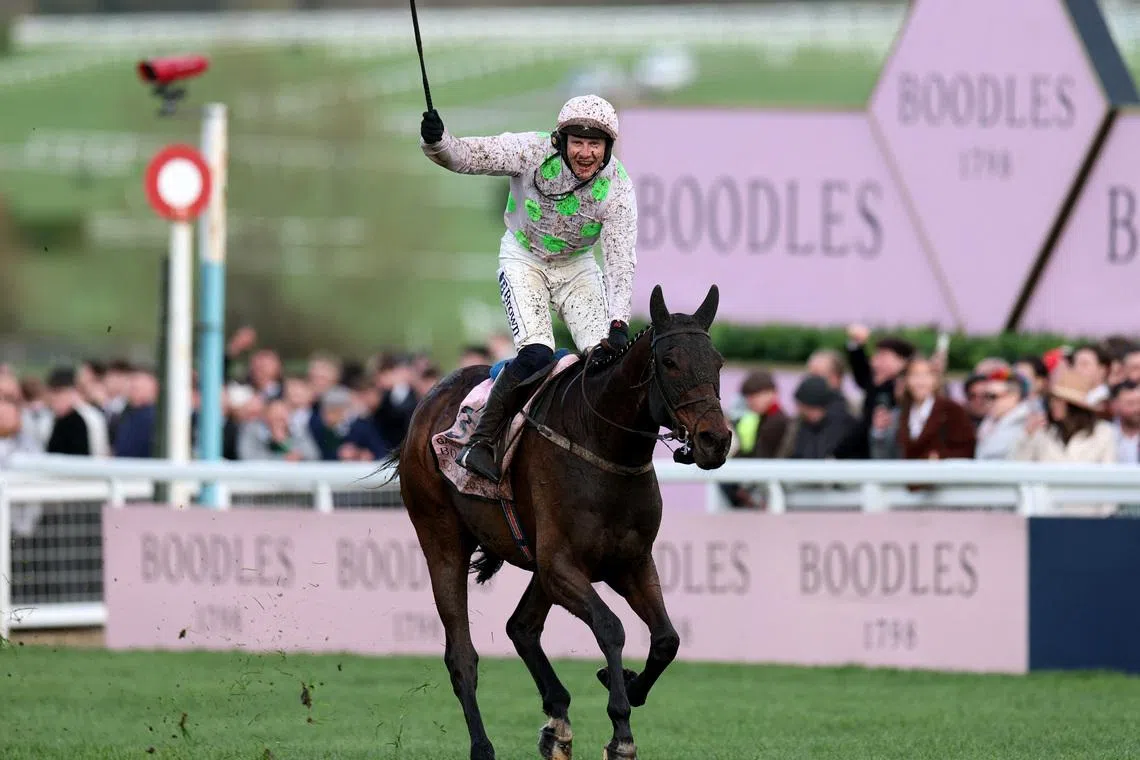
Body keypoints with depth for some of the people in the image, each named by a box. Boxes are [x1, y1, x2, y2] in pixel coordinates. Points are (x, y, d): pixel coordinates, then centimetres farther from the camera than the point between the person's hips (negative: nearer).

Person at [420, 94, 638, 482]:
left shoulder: (617, 187, -20)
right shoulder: (533, 151, -25)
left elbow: (620, 261, -22)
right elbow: (466, 155, -28)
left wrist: (618, 322, -34)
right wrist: (437, 142, -52)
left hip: (577, 268, 3)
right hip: (524, 259, -3)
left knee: (608, 356, -12)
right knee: (536, 355, -23)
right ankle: (479, 442, -14)